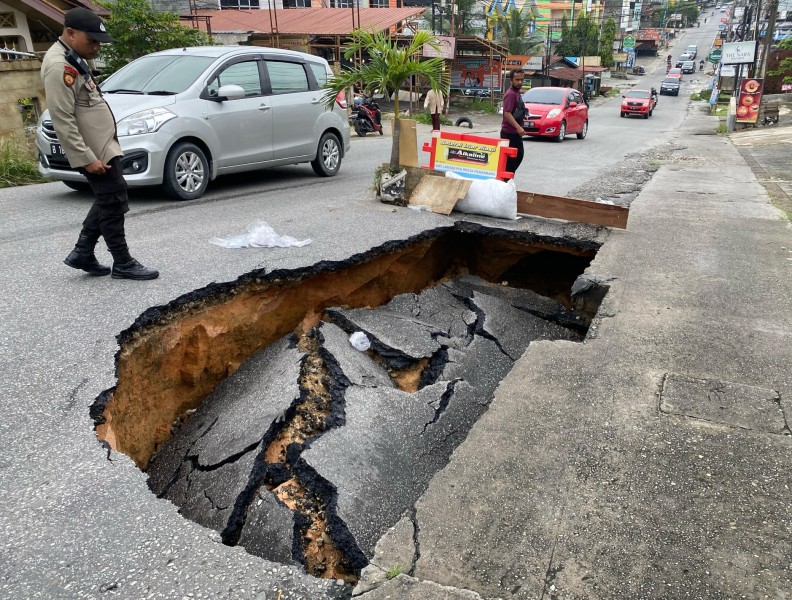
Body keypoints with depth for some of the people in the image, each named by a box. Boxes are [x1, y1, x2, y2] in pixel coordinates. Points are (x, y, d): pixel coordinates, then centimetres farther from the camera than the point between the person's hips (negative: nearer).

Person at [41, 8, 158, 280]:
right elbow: (63, 121, -22)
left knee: (108, 201, 16)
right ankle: (123, 264, 5)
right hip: (92, 150, -10)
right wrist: (86, 158, -24)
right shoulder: (59, 66, -17)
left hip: (103, 144, 10)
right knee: (113, 202, -4)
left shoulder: (73, 59, 14)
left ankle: (82, 253, 22)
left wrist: (98, 150, 21)